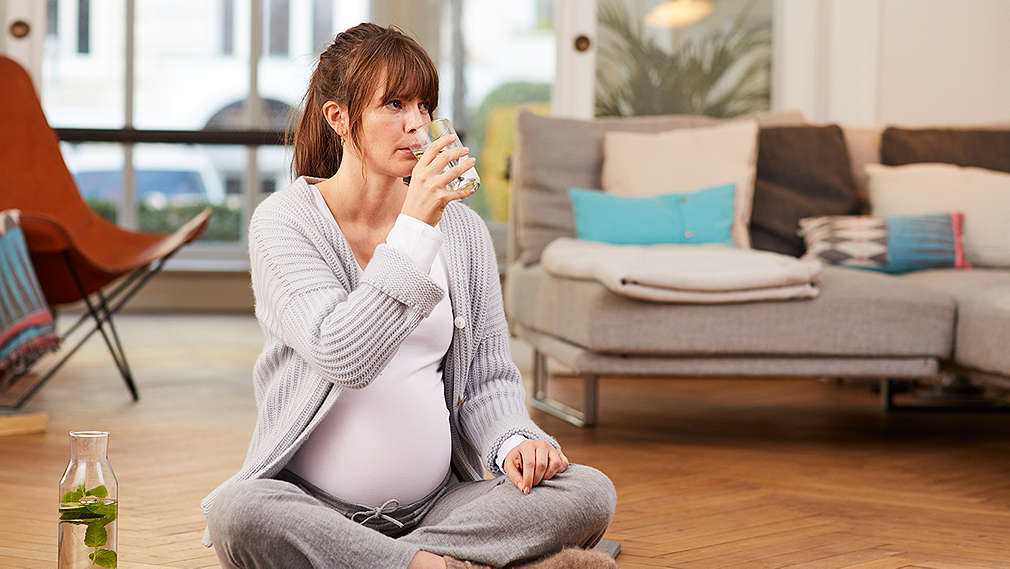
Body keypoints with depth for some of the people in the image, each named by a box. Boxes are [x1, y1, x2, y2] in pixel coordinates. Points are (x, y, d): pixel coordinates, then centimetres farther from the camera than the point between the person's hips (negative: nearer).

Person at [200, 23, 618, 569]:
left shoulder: (462, 228, 9)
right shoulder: (284, 220, -5)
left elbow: (487, 375, 12)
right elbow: (341, 357, -19)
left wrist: (513, 441, -10)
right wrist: (416, 229, -21)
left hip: (437, 502, 4)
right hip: (311, 503, -4)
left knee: (589, 492, -21)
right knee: (236, 512, -38)